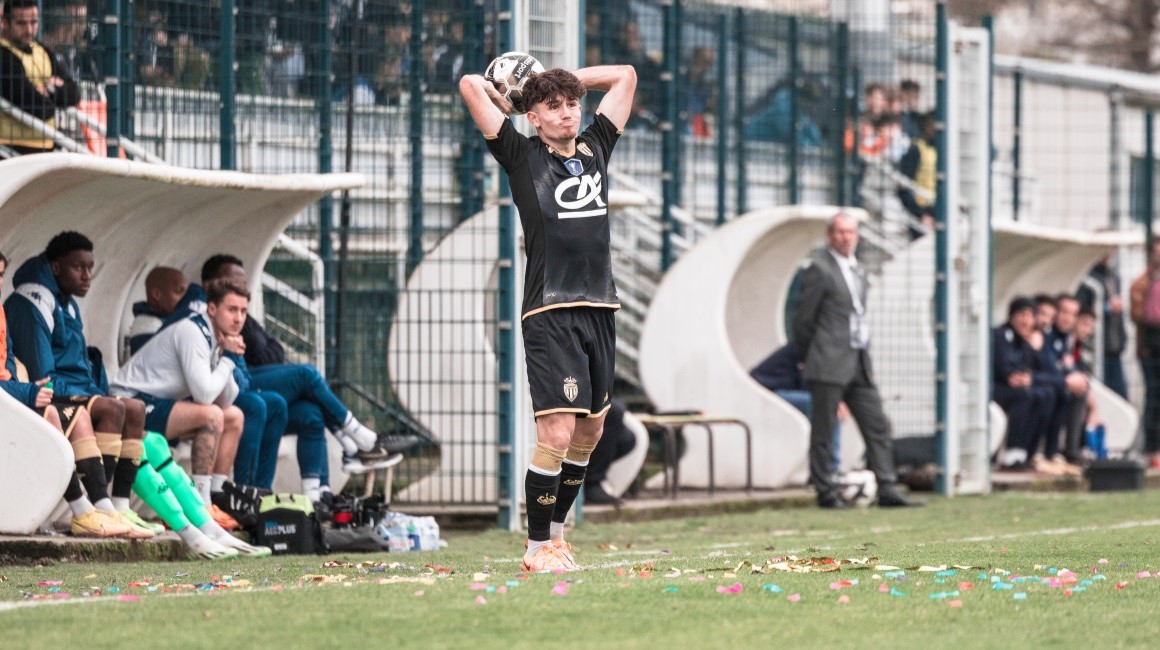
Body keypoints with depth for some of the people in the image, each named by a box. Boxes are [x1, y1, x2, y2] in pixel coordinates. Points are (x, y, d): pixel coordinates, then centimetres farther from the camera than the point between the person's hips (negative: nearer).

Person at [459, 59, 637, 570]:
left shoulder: (595, 148, 15)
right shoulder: (522, 157, 1)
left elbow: (625, 76, 26)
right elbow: (470, 86, -2)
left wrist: (564, 80, 21)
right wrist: (498, 93, 16)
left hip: (599, 308, 6)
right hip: (550, 312, -6)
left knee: (590, 433, 11)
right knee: (557, 433, -13)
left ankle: (555, 530, 25)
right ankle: (537, 548, -4)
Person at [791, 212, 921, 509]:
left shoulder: (857, 271, 17)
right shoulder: (819, 268, -8)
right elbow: (803, 317, -7)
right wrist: (806, 358, -2)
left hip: (859, 362, 8)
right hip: (829, 362, -8)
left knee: (877, 426, 2)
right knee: (823, 429, -1)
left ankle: (887, 490, 2)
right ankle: (826, 492, 6)